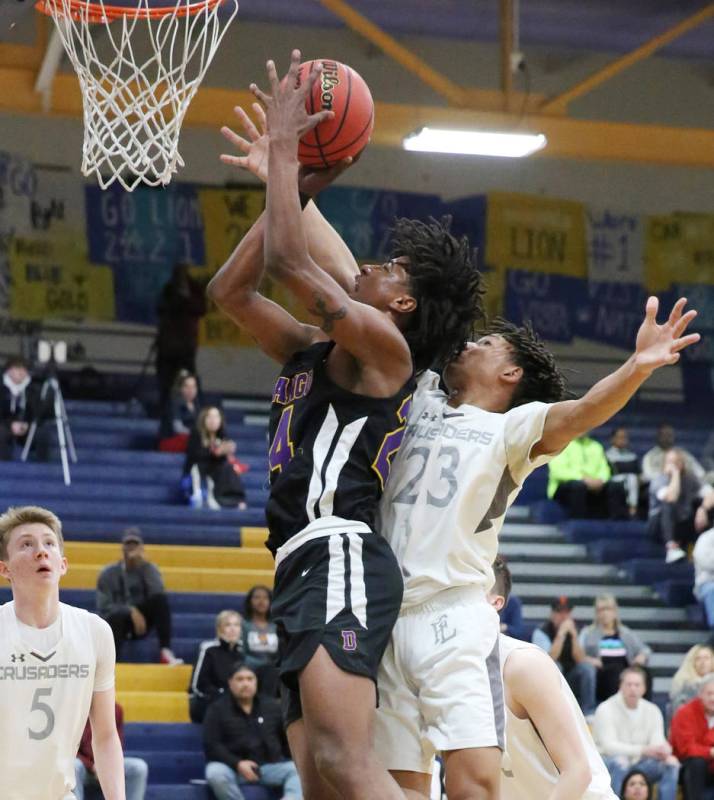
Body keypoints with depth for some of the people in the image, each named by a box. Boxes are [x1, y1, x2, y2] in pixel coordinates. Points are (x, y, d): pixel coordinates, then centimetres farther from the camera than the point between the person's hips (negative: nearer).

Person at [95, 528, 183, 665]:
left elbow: (157, 593, -18)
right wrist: (130, 611, -23)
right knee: (117, 616, -38)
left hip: (141, 620, 2)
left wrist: (145, 565, -23)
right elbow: (104, 607, -10)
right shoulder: (108, 573, -1)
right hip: (115, 622, -2)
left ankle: (165, 652, -32)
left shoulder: (148, 569, 3)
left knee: (160, 599, -25)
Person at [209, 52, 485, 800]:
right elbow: (230, 290, 27)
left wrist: (283, 146, -1)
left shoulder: (382, 344, -2)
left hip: (340, 557, -10)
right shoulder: (314, 349, 24)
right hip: (303, 569, 10)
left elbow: (288, 258, -11)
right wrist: (292, 185, 23)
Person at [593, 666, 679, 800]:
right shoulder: (606, 709, -12)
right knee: (620, 762, -37)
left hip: (638, 764, 5)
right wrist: (643, 750, -34)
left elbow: (658, 743, -4)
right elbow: (609, 746, -22)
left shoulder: (652, 711, 4)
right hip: (609, 764, -5)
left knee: (671, 763, -17)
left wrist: (664, 752, -32)